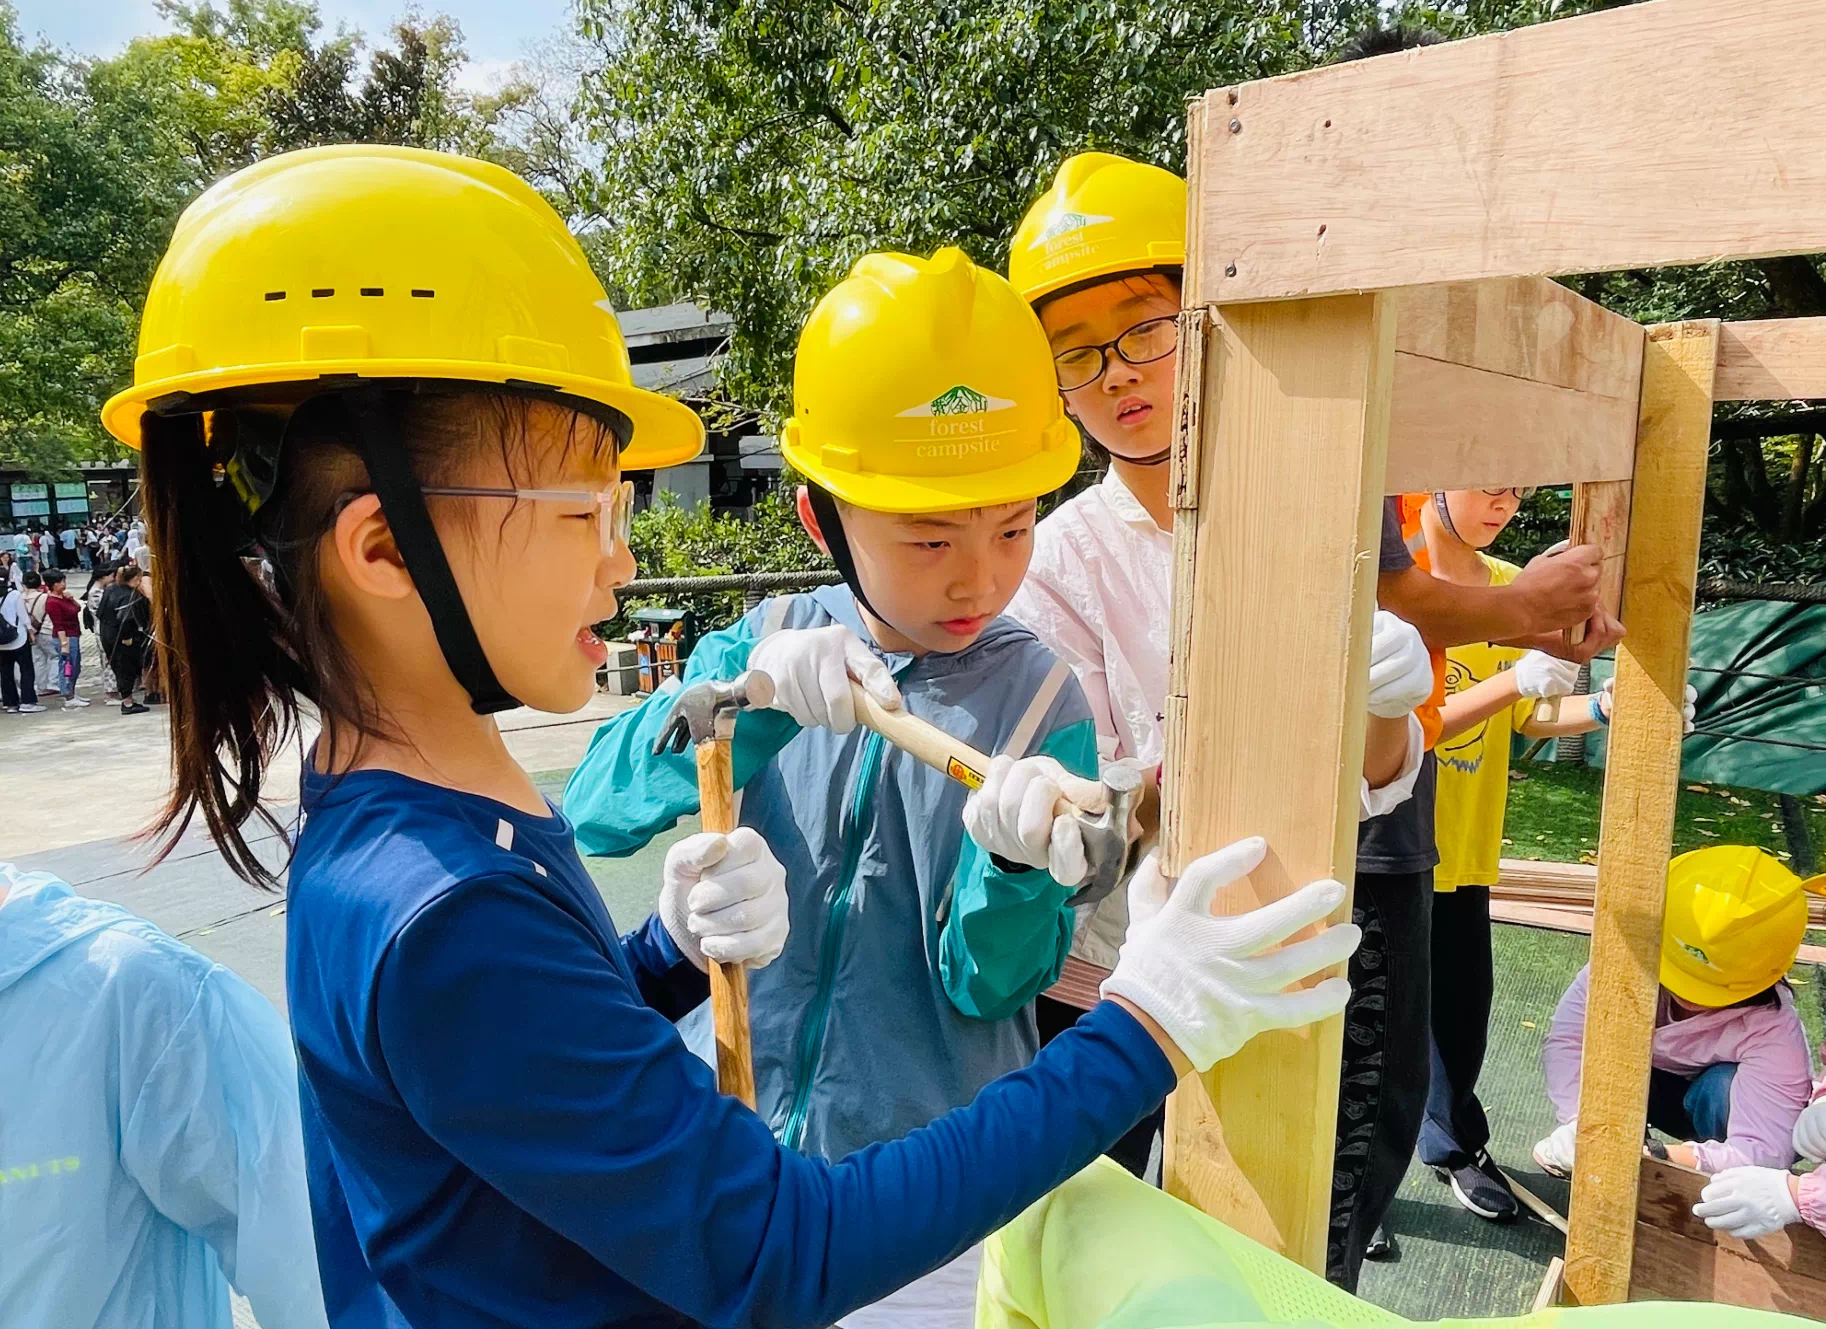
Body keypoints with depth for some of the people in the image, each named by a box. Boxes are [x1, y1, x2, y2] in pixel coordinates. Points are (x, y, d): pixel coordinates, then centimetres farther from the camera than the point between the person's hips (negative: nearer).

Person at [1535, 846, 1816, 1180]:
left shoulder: (1771, 1031, -35)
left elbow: (1764, 1153, -41)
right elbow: (1566, 1039, -32)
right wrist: (1582, 1124, -47)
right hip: (1654, 1083, 2)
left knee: (1725, 1087, -35)